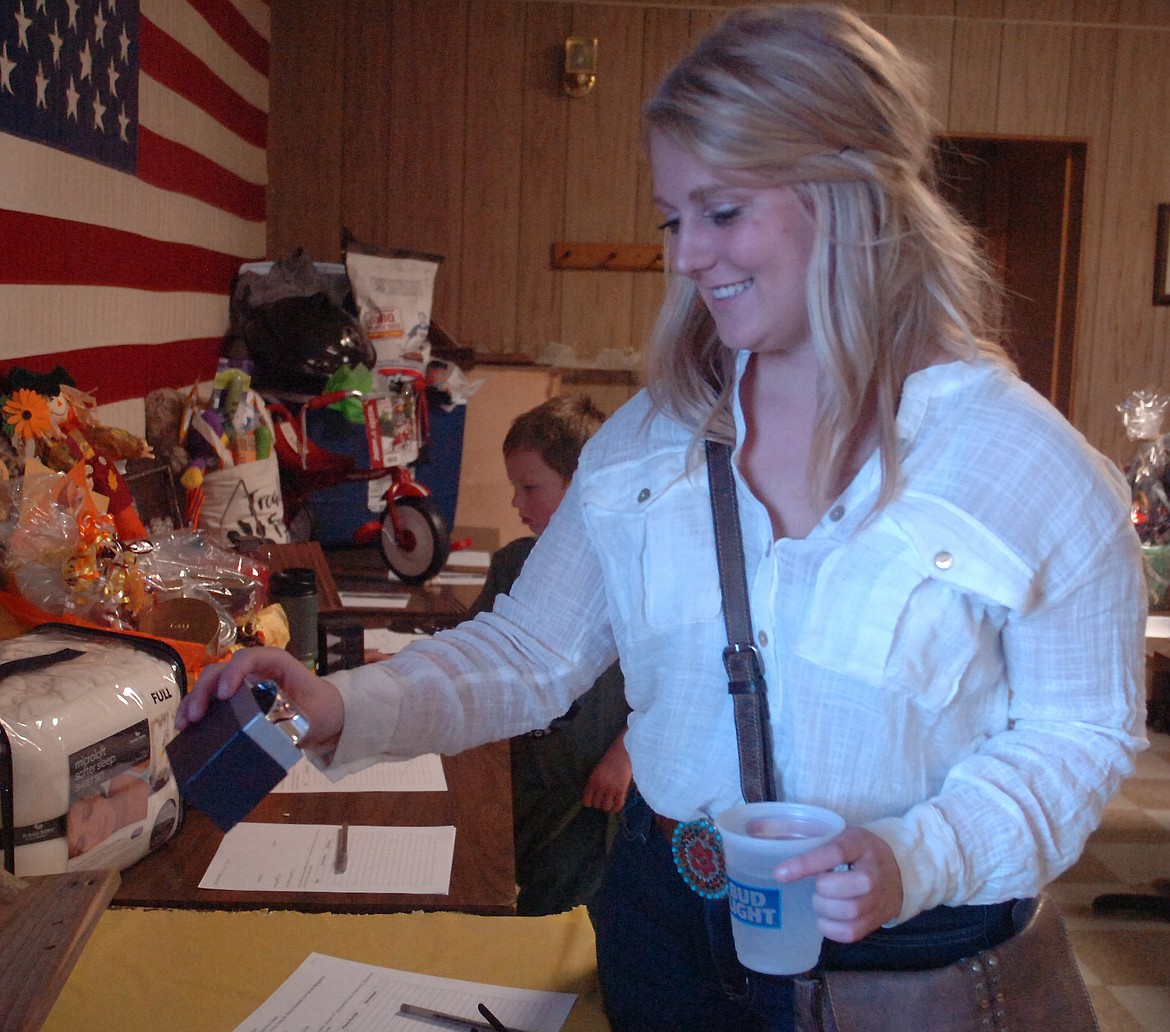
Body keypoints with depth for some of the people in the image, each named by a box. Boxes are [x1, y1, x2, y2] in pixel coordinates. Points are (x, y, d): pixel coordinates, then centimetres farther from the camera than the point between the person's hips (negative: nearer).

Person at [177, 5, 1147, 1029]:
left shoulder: (1033, 469, -16)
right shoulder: (649, 436, -4)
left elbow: (1080, 734, -8)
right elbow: (531, 649, -3)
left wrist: (917, 862, -23)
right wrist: (342, 708, -18)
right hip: (664, 915, 4)